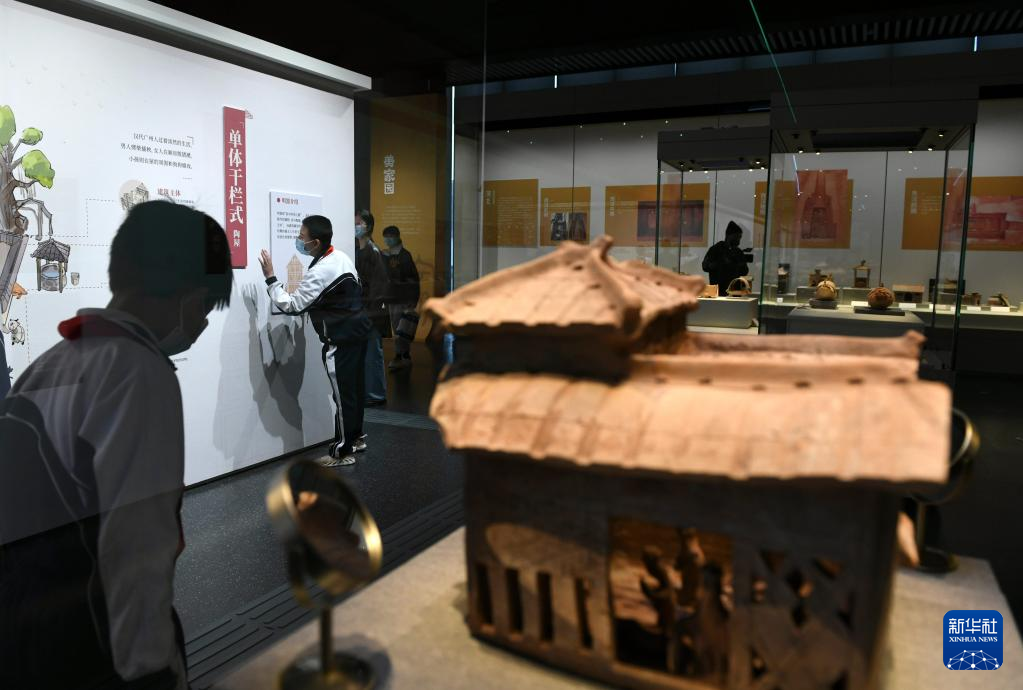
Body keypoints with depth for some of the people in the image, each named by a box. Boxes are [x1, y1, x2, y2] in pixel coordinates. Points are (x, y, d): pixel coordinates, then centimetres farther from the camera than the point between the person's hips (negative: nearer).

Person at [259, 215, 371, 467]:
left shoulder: (320, 272, -23)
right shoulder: (342, 257, 6)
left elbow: (291, 306, -20)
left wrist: (270, 277, -14)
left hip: (341, 339, -10)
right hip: (357, 329, 10)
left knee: (343, 393, -1)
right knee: (355, 387, 18)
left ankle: (342, 451, 8)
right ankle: (356, 437, 32)